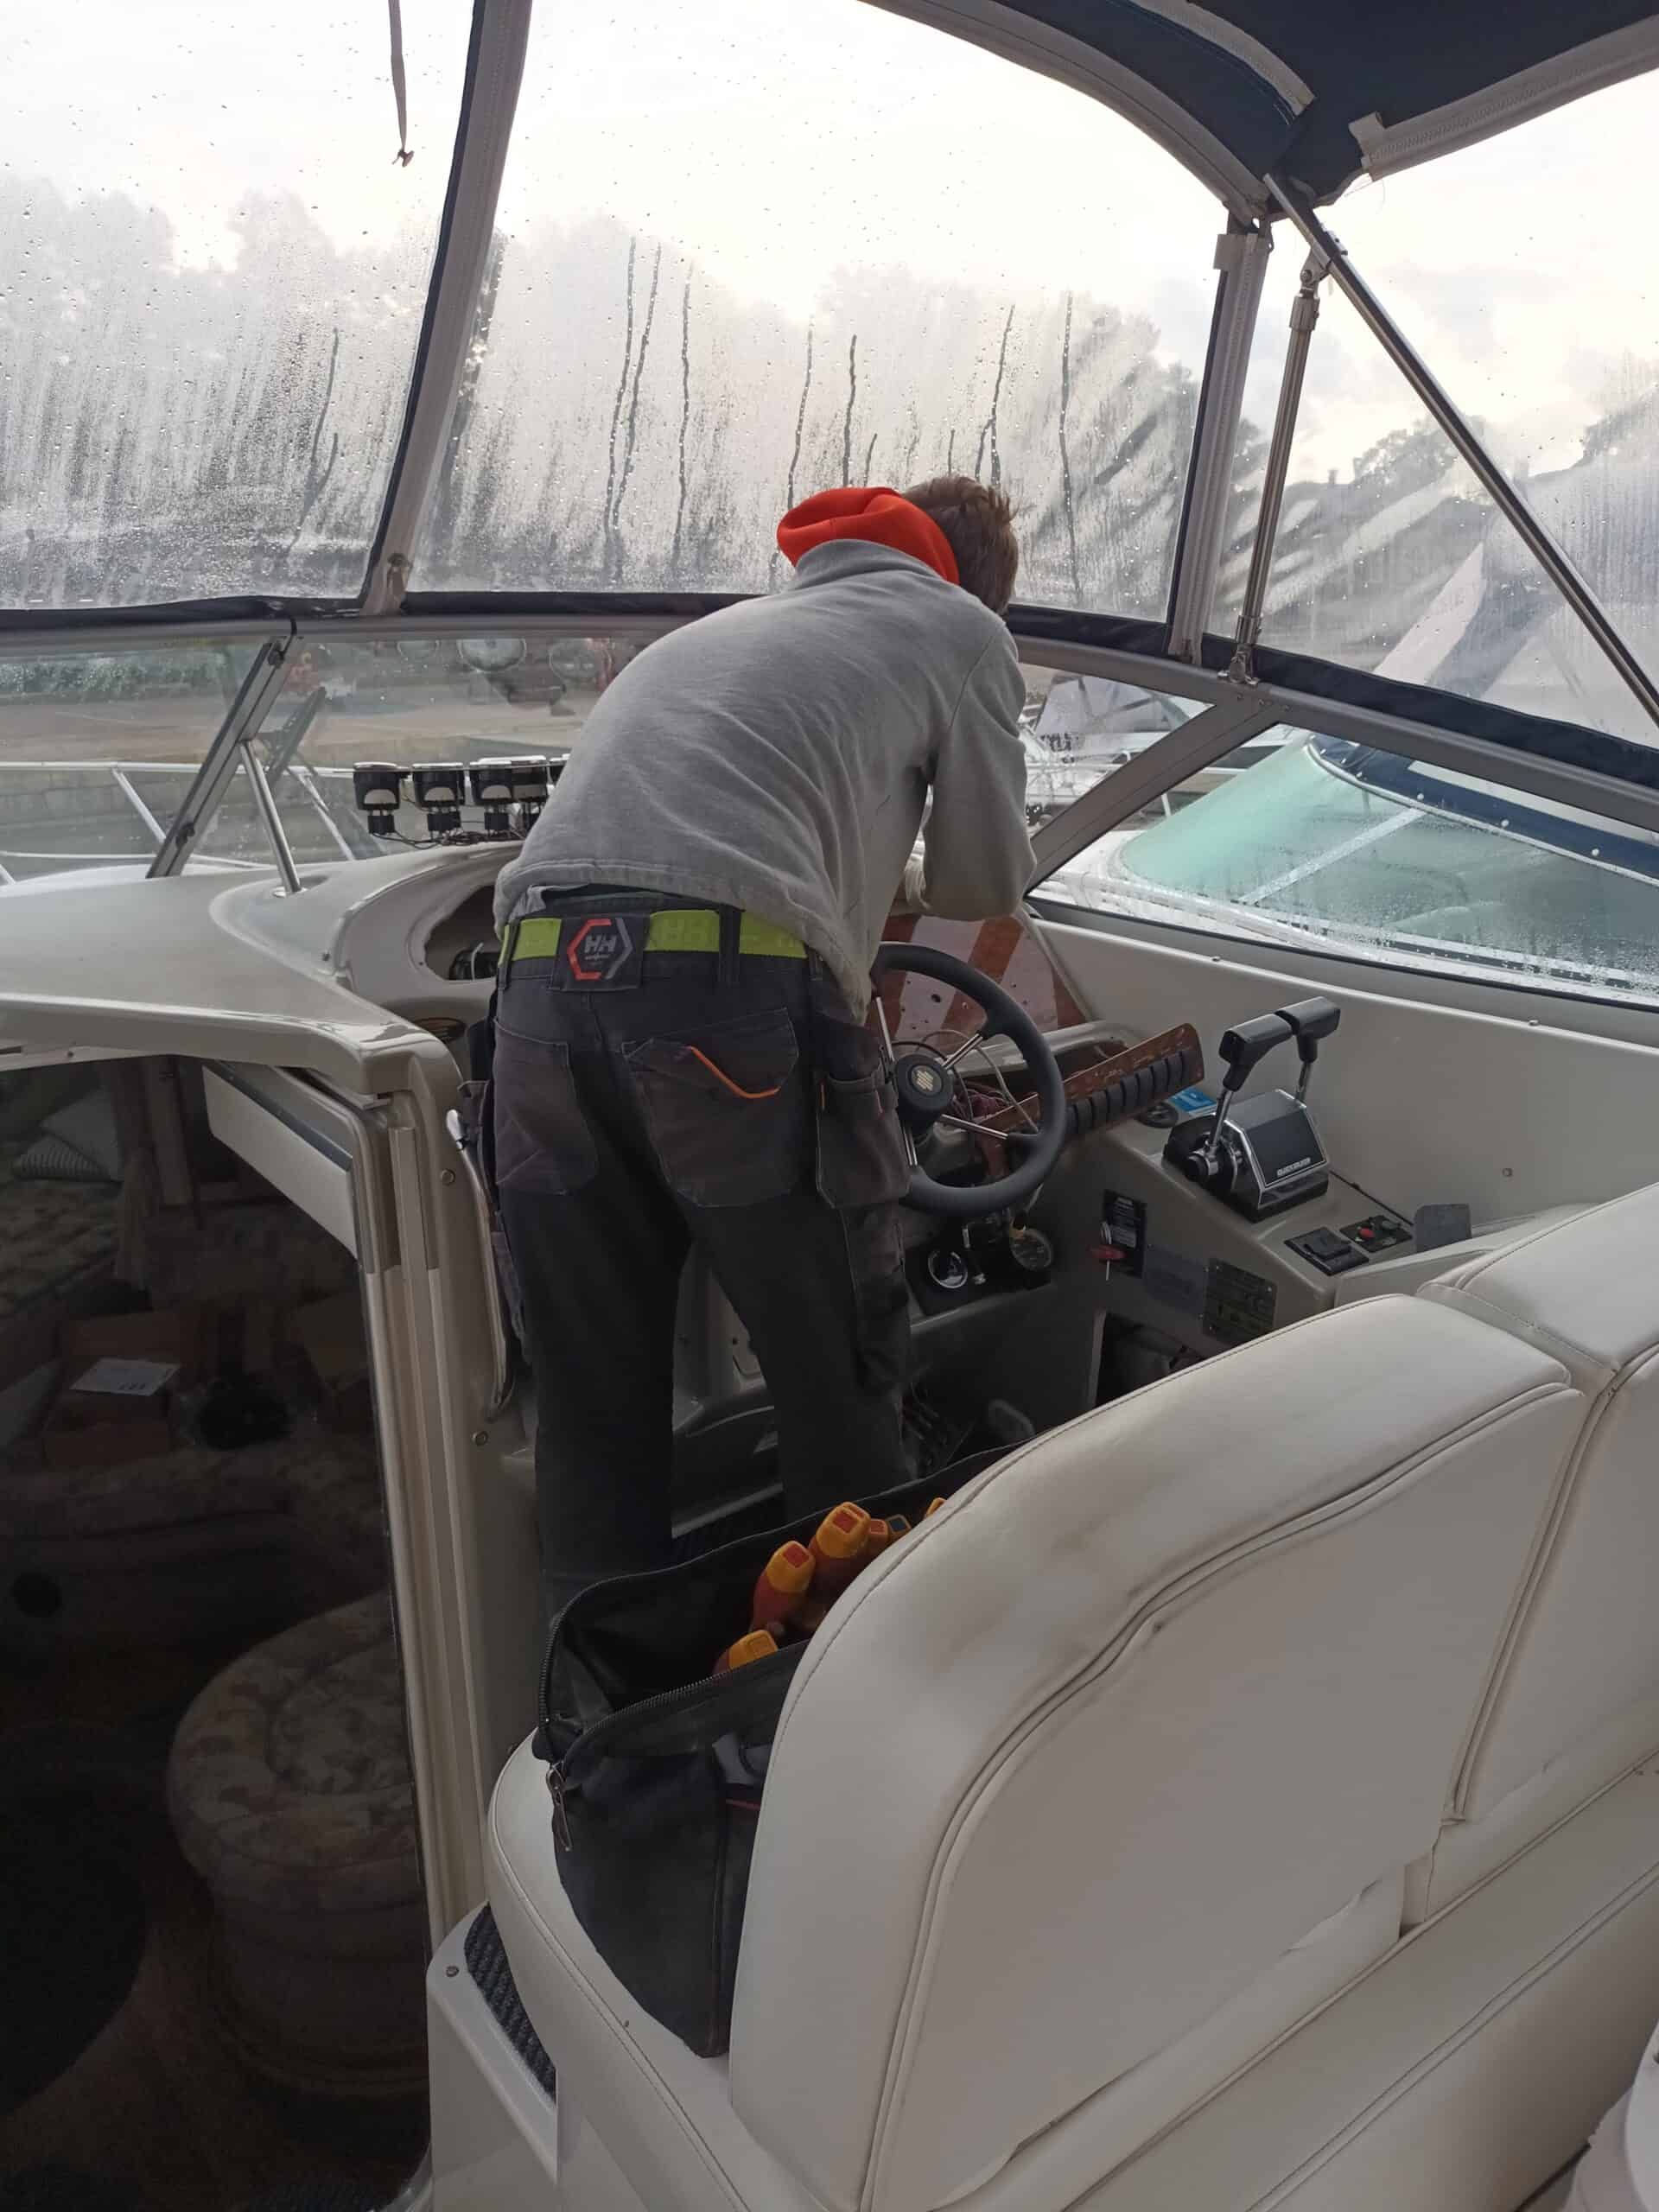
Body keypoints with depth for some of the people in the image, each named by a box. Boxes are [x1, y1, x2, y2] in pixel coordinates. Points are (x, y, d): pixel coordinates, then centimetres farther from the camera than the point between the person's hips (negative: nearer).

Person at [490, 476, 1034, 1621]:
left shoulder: (711, 627, 36)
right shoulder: (960, 628, 19)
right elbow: (988, 886, 22)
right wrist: (905, 875, 44)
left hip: (542, 980, 6)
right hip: (732, 988, -5)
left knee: (593, 1418, 14)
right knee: (844, 1395, 11)